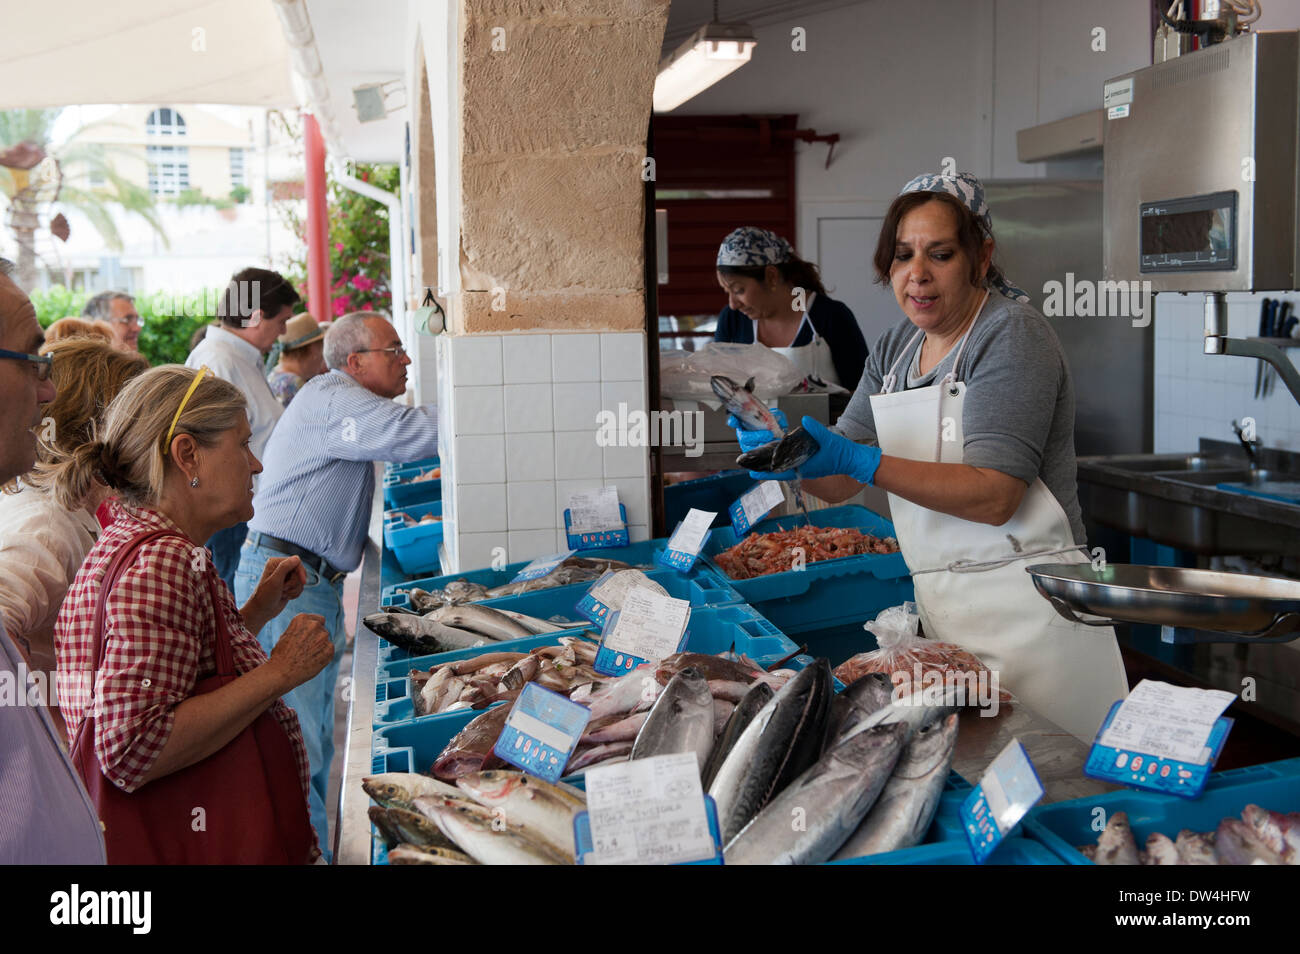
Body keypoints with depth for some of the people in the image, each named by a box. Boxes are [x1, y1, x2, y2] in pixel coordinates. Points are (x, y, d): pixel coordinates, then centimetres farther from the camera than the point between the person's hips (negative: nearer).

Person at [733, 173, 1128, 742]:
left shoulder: (1012, 334, -10)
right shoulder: (898, 345, 12)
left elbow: (995, 497, -21)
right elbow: (838, 484, 10)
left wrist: (863, 462, -27)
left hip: (1026, 608, -6)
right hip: (942, 608, 7)